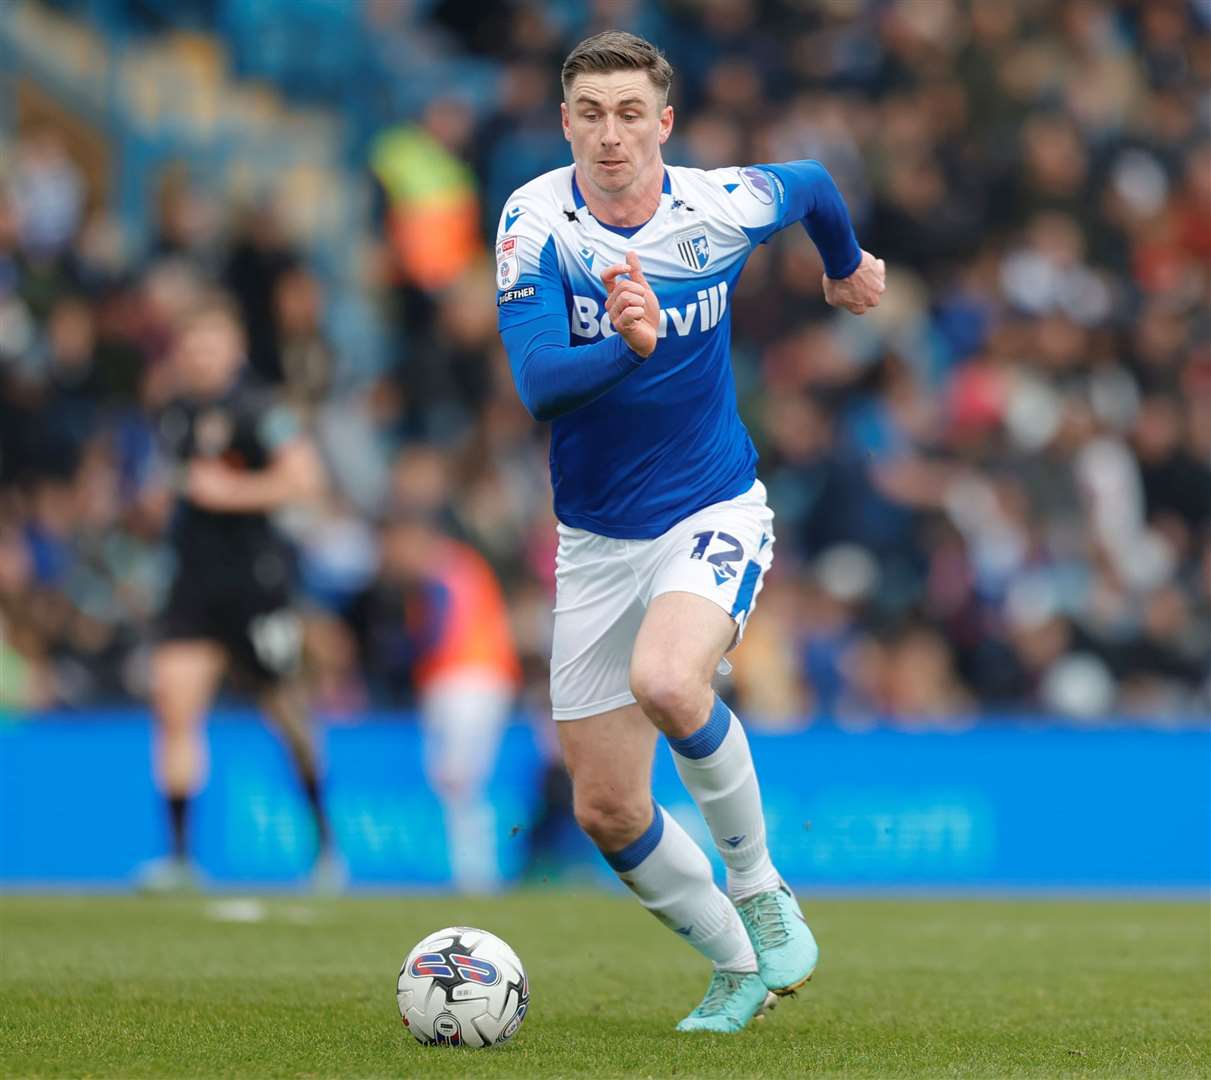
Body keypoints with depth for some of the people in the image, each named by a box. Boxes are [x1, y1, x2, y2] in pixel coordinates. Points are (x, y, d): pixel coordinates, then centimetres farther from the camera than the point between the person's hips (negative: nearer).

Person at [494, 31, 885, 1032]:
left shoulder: (723, 206, -10)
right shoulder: (536, 220, -14)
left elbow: (813, 183, 14)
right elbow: (536, 380, -26)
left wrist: (847, 263, 33)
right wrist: (629, 346, -44)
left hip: (714, 514, -2)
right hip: (595, 538, 2)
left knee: (667, 683, -33)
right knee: (606, 810, 2)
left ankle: (760, 888, -9)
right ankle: (741, 966, 26)